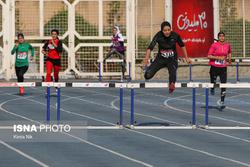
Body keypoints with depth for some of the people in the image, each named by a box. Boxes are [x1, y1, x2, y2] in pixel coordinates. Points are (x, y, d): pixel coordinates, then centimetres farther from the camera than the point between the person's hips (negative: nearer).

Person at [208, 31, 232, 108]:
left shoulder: (227, 45, 3)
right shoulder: (214, 45, -9)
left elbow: (229, 52, 26)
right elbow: (209, 56, -11)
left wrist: (229, 58, 8)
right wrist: (218, 57, -19)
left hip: (223, 68, 2)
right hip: (214, 67, -2)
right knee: (213, 82, 8)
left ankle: (222, 101, 4)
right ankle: (212, 89, 46)